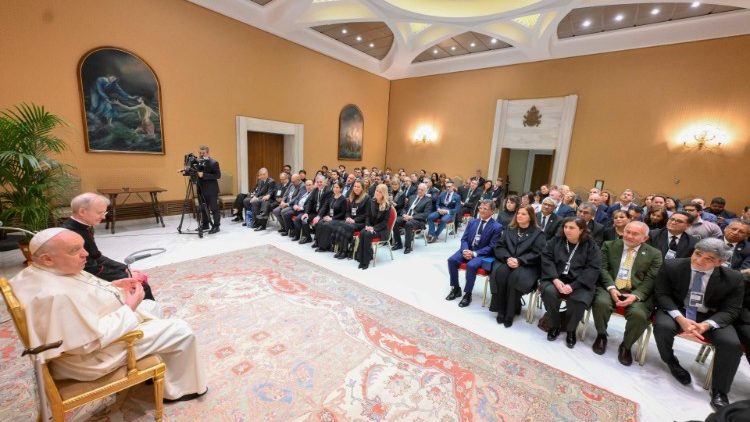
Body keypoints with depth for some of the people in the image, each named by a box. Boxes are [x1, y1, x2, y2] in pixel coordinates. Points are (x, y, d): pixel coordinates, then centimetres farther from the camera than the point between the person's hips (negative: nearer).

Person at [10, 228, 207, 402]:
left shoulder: (40, 271, -4)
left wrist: (112, 286, 0)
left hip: (93, 324, 10)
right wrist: (129, 308, -22)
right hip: (93, 354, -10)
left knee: (152, 306, 25)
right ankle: (178, 389, 15)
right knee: (180, 330, -8)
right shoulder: (56, 295, -35)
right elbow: (94, 339, -31)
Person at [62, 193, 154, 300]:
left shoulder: (84, 227, 0)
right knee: (142, 288, -7)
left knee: (141, 277, 8)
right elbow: (93, 271, -22)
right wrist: (126, 276, -13)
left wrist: (125, 269, 2)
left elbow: (97, 257, 8)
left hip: (93, 275, 8)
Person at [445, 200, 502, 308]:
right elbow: (464, 239, 8)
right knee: (451, 260, -19)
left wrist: (474, 253, -21)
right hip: (467, 250, 5)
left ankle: (467, 294, -13)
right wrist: (465, 250, -14)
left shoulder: (496, 227, -6)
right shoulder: (472, 222, 9)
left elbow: (491, 247, -10)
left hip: (483, 254, -5)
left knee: (471, 265, -33)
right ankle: (456, 288, 0)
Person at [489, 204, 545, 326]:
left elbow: (538, 254, -6)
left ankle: (510, 313, -20)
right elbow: (499, 246, 7)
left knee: (515, 277, -34)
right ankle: (501, 310, -18)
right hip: (507, 260, 3)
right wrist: (507, 258, -13)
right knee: (500, 272, -30)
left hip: (528, 265, -3)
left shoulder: (538, 233, 5)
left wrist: (519, 261, -20)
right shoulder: (509, 229, 16)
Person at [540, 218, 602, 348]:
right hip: (557, 279, 1)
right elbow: (546, 260, -1)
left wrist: (573, 286, -20)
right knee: (549, 292, -30)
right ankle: (554, 325, -4)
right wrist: (555, 280, -17)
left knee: (579, 301, -30)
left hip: (579, 283, -1)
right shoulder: (555, 241, 8)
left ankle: (571, 330, 1)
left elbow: (592, 269, -7)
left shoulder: (591, 246, 3)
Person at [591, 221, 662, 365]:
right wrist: (611, 288, -15)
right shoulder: (609, 246, 9)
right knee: (601, 302, -31)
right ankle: (601, 335, -1)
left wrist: (635, 296, -17)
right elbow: (603, 269, 1)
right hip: (610, 288, 0)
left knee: (639, 314, -30)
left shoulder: (654, 254, 8)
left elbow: (651, 280, 0)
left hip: (637, 293, 0)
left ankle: (626, 346, 0)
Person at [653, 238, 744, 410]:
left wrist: (707, 324, -26)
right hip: (676, 310, -2)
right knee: (663, 326, -32)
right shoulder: (671, 266, -13)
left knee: (732, 344, -24)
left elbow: (731, 310, -6)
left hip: (711, 317, 2)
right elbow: (662, 294, -9)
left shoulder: (733, 278, -8)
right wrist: (680, 318, -24)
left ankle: (719, 392, -1)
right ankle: (671, 362, 1)